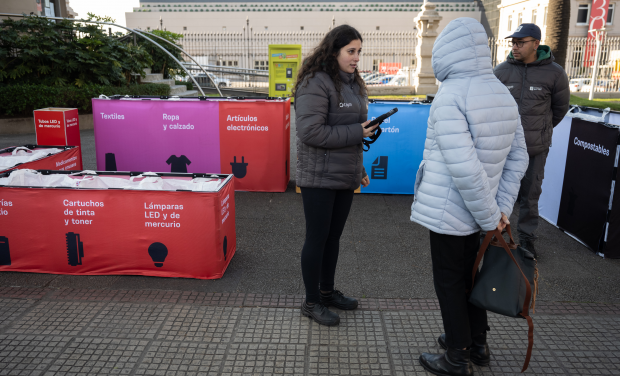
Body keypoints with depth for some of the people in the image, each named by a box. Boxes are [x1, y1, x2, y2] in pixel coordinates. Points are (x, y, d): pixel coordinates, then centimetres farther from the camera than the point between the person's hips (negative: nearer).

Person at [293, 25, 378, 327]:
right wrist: (356, 132, -19)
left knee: (334, 236, 17)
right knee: (317, 239, 3)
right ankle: (311, 302, 19)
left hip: (345, 176, 8)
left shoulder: (352, 84, 15)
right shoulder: (316, 83, -14)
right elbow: (310, 131, -23)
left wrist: (360, 169, 18)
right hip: (320, 177, -8)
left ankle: (327, 291, 33)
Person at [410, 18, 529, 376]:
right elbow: (517, 157, 6)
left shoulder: (450, 95, -19)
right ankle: (478, 344, 39)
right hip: (475, 212, 8)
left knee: (449, 282, 9)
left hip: (448, 211, -7)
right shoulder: (503, 93, 5)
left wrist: (489, 216, -16)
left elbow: (463, 166, -26)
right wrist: (501, 209, 3)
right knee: (468, 274, 23)